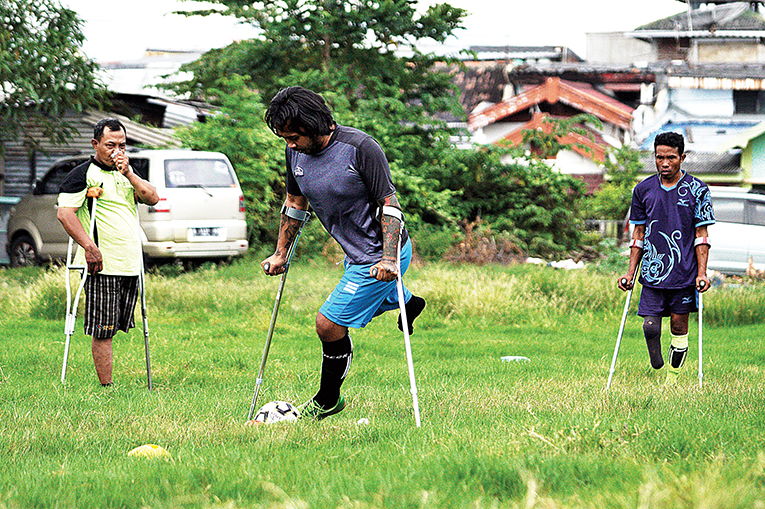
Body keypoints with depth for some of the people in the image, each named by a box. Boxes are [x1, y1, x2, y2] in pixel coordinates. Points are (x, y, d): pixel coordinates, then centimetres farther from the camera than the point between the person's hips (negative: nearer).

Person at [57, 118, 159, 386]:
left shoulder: (125, 173, 19)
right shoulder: (83, 174, -4)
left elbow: (152, 198, 7)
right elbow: (64, 213, -13)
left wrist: (128, 173, -4)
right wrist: (89, 247, -20)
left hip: (131, 264, 7)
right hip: (102, 265, -7)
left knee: (112, 328, 10)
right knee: (102, 331, -6)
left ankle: (107, 383, 15)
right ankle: (106, 387, -5)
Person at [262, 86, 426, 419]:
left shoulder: (360, 148, -26)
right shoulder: (296, 151, -4)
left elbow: (389, 203, -22)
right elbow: (295, 202, 12)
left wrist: (388, 258, -31)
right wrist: (281, 253, 15)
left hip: (380, 256, -8)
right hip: (355, 252, 8)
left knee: (330, 324, -10)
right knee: (365, 301, 33)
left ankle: (328, 401, 9)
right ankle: (408, 303, 63)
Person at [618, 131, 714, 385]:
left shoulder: (697, 190, -1)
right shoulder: (643, 190, 6)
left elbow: (701, 235, 1)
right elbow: (638, 234, 11)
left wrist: (702, 273, -6)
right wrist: (630, 273, 8)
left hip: (684, 273, -1)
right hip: (652, 272, 1)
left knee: (679, 327, 2)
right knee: (650, 326, -7)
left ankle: (673, 378, 17)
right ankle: (655, 360, 22)